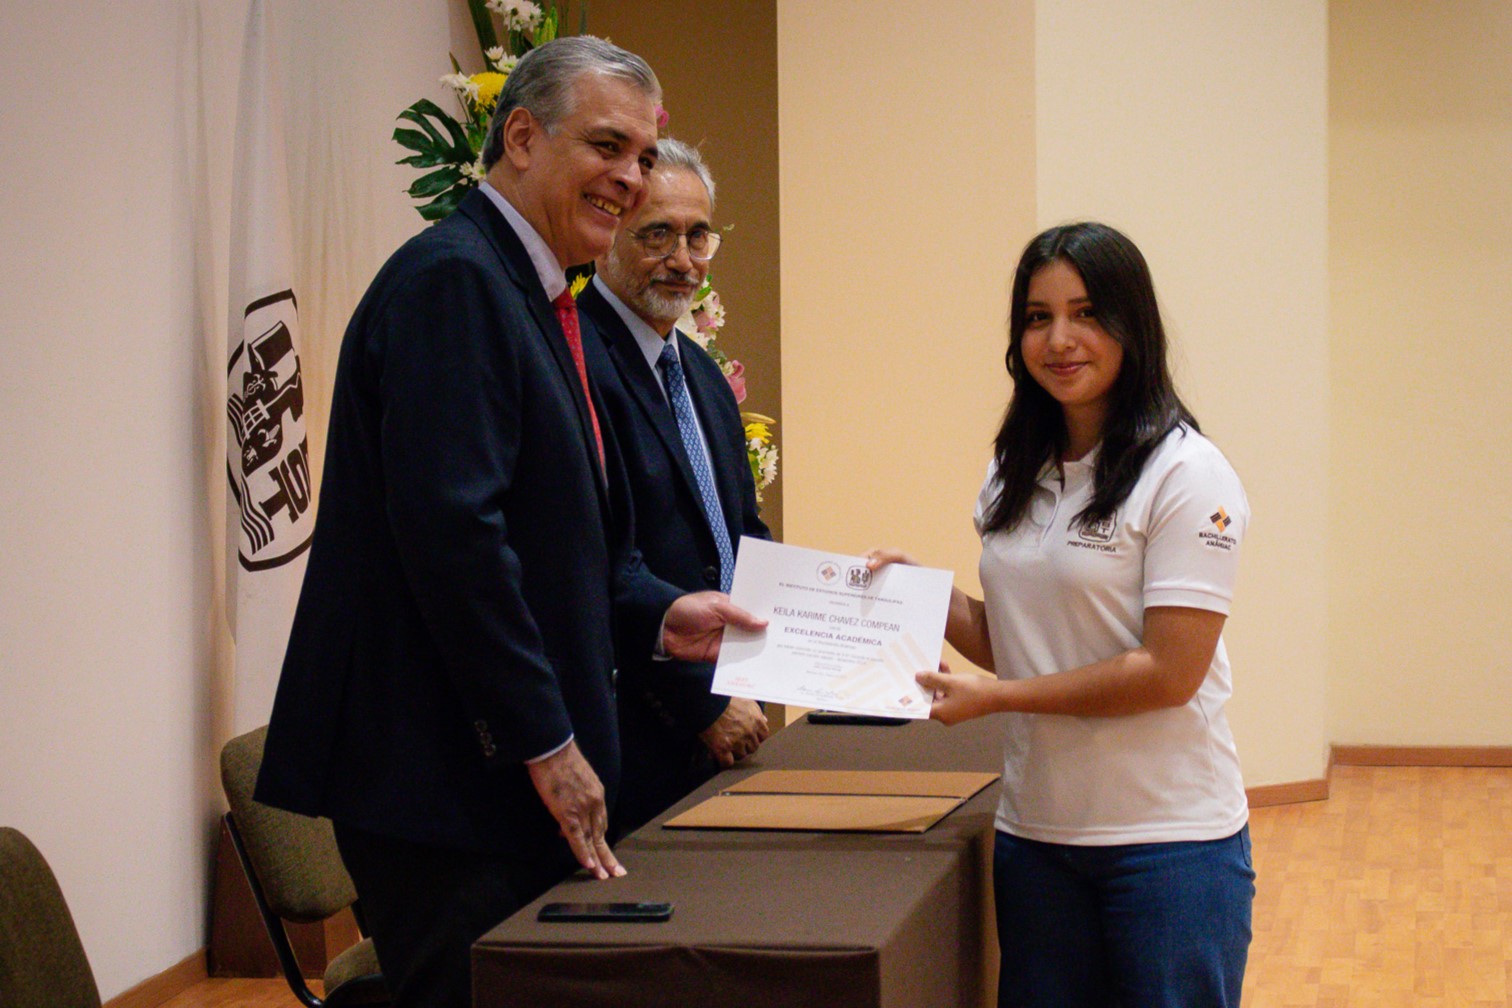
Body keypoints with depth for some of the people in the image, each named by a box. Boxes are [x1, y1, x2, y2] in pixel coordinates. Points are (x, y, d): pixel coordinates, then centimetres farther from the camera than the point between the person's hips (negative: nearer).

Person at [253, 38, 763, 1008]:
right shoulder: (449, 279, -15)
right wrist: (547, 743, -19)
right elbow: (450, 531, -23)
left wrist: (658, 614, 5)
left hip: (516, 771, 10)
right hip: (440, 772, -10)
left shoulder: (539, 300, 17)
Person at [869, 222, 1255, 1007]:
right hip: (1036, 832, 6)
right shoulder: (1016, 474, 9)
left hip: (1168, 839, -6)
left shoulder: (1184, 475, -12)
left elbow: (1170, 671, -16)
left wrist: (995, 697, -15)